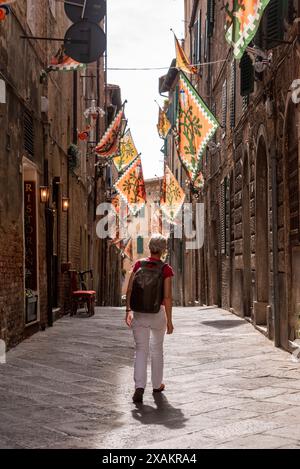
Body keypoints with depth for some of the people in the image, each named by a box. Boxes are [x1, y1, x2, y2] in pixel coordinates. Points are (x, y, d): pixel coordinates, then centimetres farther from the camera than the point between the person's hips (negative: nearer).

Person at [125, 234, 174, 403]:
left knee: (141, 350, 4)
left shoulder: (139, 264, -3)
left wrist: (128, 310, 8)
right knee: (157, 349, 18)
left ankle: (140, 387, -12)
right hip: (157, 313, -1)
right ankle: (157, 384, 31)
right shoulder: (166, 269, -11)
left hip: (139, 312, 1)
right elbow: (167, 297, -14)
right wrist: (169, 321, -8)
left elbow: (129, 290, -2)